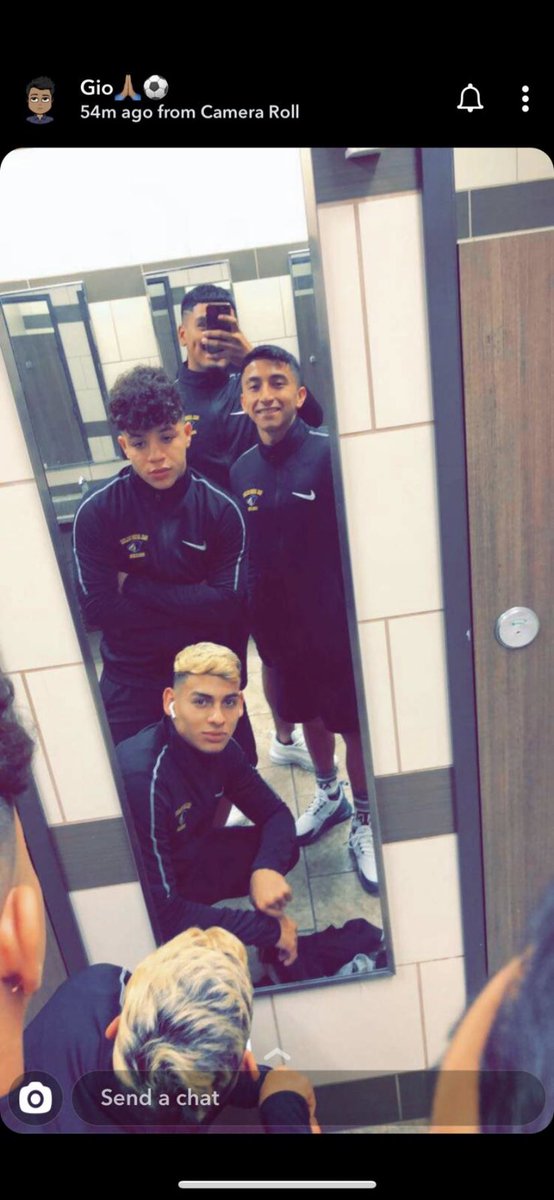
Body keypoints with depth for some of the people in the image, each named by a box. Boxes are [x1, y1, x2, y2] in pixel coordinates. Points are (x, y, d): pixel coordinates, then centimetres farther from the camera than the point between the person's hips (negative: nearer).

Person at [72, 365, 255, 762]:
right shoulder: (96, 513, -13)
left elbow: (228, 603, -17)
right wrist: (192, 607, -18)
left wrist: (136, 585, -17)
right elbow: (97, 608, -17)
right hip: (131, 683, -1)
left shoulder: (221, 509, -12)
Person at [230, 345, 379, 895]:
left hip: (336, 624, -5)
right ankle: (328, 795, 49)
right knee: (308, 715, 23)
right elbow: (241, 556, 6)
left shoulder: (329, 454, -16)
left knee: (353, 725, 10)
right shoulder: (241, 471, 0)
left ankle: (364, 822, 34)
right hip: (281, 626, 5)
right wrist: (258, 624, 7)